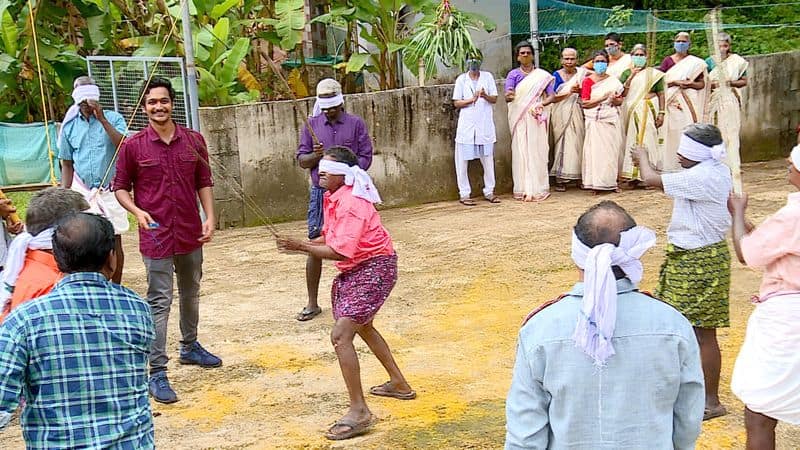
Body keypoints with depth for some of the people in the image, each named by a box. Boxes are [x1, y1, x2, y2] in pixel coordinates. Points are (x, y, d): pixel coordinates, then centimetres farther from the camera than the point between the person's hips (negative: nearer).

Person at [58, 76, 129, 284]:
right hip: (82, 192, 2)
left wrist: (102, 119, -19)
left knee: (114, 242, 4)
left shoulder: (113, 118, -1)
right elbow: (67, 165, 11)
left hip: (110, 191, -2)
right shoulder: (70, 126, 7)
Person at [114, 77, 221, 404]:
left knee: (191, 294, 20)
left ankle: (190, 347, 41)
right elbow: (120, 187, 0)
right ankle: (157, 373, 0)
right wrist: (138, 212, -17)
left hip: (191, 233, 4)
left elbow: (204, 182, 8)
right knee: (159, 303, -4)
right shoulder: (133, 146, -6)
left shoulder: (193, 141, 2)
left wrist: (210, 217, -3)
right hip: (156, 236, -4)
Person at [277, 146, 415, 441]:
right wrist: (302, 244, -6)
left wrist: (301, 247, -27)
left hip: (374, 268, -11)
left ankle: (359, 412, -13)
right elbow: (331, 239, 9)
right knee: (362, 325, 29)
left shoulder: (350, 203, -24)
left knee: (340, 335, -19)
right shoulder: (332, 197, 6)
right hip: (356, 269, 11)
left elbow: (340, 252, -29)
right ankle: (399, 384, 46)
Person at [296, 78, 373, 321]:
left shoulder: (356, 124, 3)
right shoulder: (312, 125, 7)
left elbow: (365, 157, 0)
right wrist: (315, 156, -15)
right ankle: (312, 303, 11)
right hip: (320, 192, 1)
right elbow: (302, 160, 7)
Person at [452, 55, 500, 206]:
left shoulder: (487, 77, 9)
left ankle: (489, 191, 15)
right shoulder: (461, 79, 5)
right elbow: (456, 103, 2)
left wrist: (485, 96, -14)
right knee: (462, 161, -2)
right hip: (466, 125, -1)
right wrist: (471, 100, -14)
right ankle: (464, 193, 5)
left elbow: (494, 99, 7)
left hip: (485, 125, 1)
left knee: (488, 159, 5)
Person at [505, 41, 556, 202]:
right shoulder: (513, 75, 5)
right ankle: (523, 189, -1)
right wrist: (509, 96, -32)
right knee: (521, 151, -3)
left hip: (536, 119, 1)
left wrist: (541, 104, -17)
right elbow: (508, 97, -8)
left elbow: (552, 95, 2)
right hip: (519, 118, -1)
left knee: (538, 151, -1)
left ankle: (538, 188, 3)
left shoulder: (542, 75, 8)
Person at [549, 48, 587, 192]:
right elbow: (553, 98, -7)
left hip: (576, 114, 2)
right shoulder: (556, 75, 1)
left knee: (577, 143, 0)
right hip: (561, 114, -2)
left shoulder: (581, 73, 9)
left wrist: (579, 91, -9)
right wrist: (569, 91, -18)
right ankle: (560, 179, -4)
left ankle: (578, 176, 6)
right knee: (562, 144, -5)